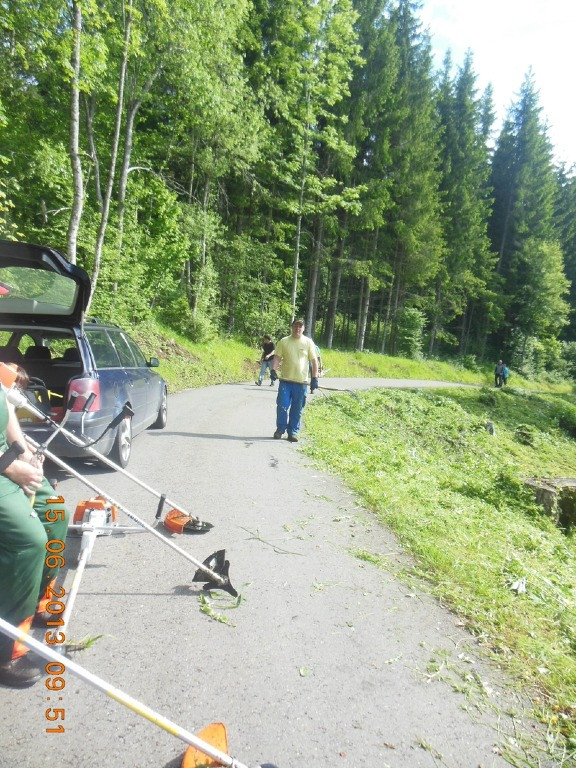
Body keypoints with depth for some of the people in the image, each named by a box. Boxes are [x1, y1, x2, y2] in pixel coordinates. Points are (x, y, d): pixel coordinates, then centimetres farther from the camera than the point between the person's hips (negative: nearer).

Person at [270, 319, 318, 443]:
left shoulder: (308, 342, 4)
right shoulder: (284, 341, 6)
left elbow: (314, 361, 4)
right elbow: (277, 357, 3)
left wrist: (314, 378, -3)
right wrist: (273, 370, -14)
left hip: (301, 381, 0)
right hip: (285, 380, 0)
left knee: (297, 409, 5)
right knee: (282, 406, -1)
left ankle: (293, 432, 17)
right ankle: (280, 429, 16)